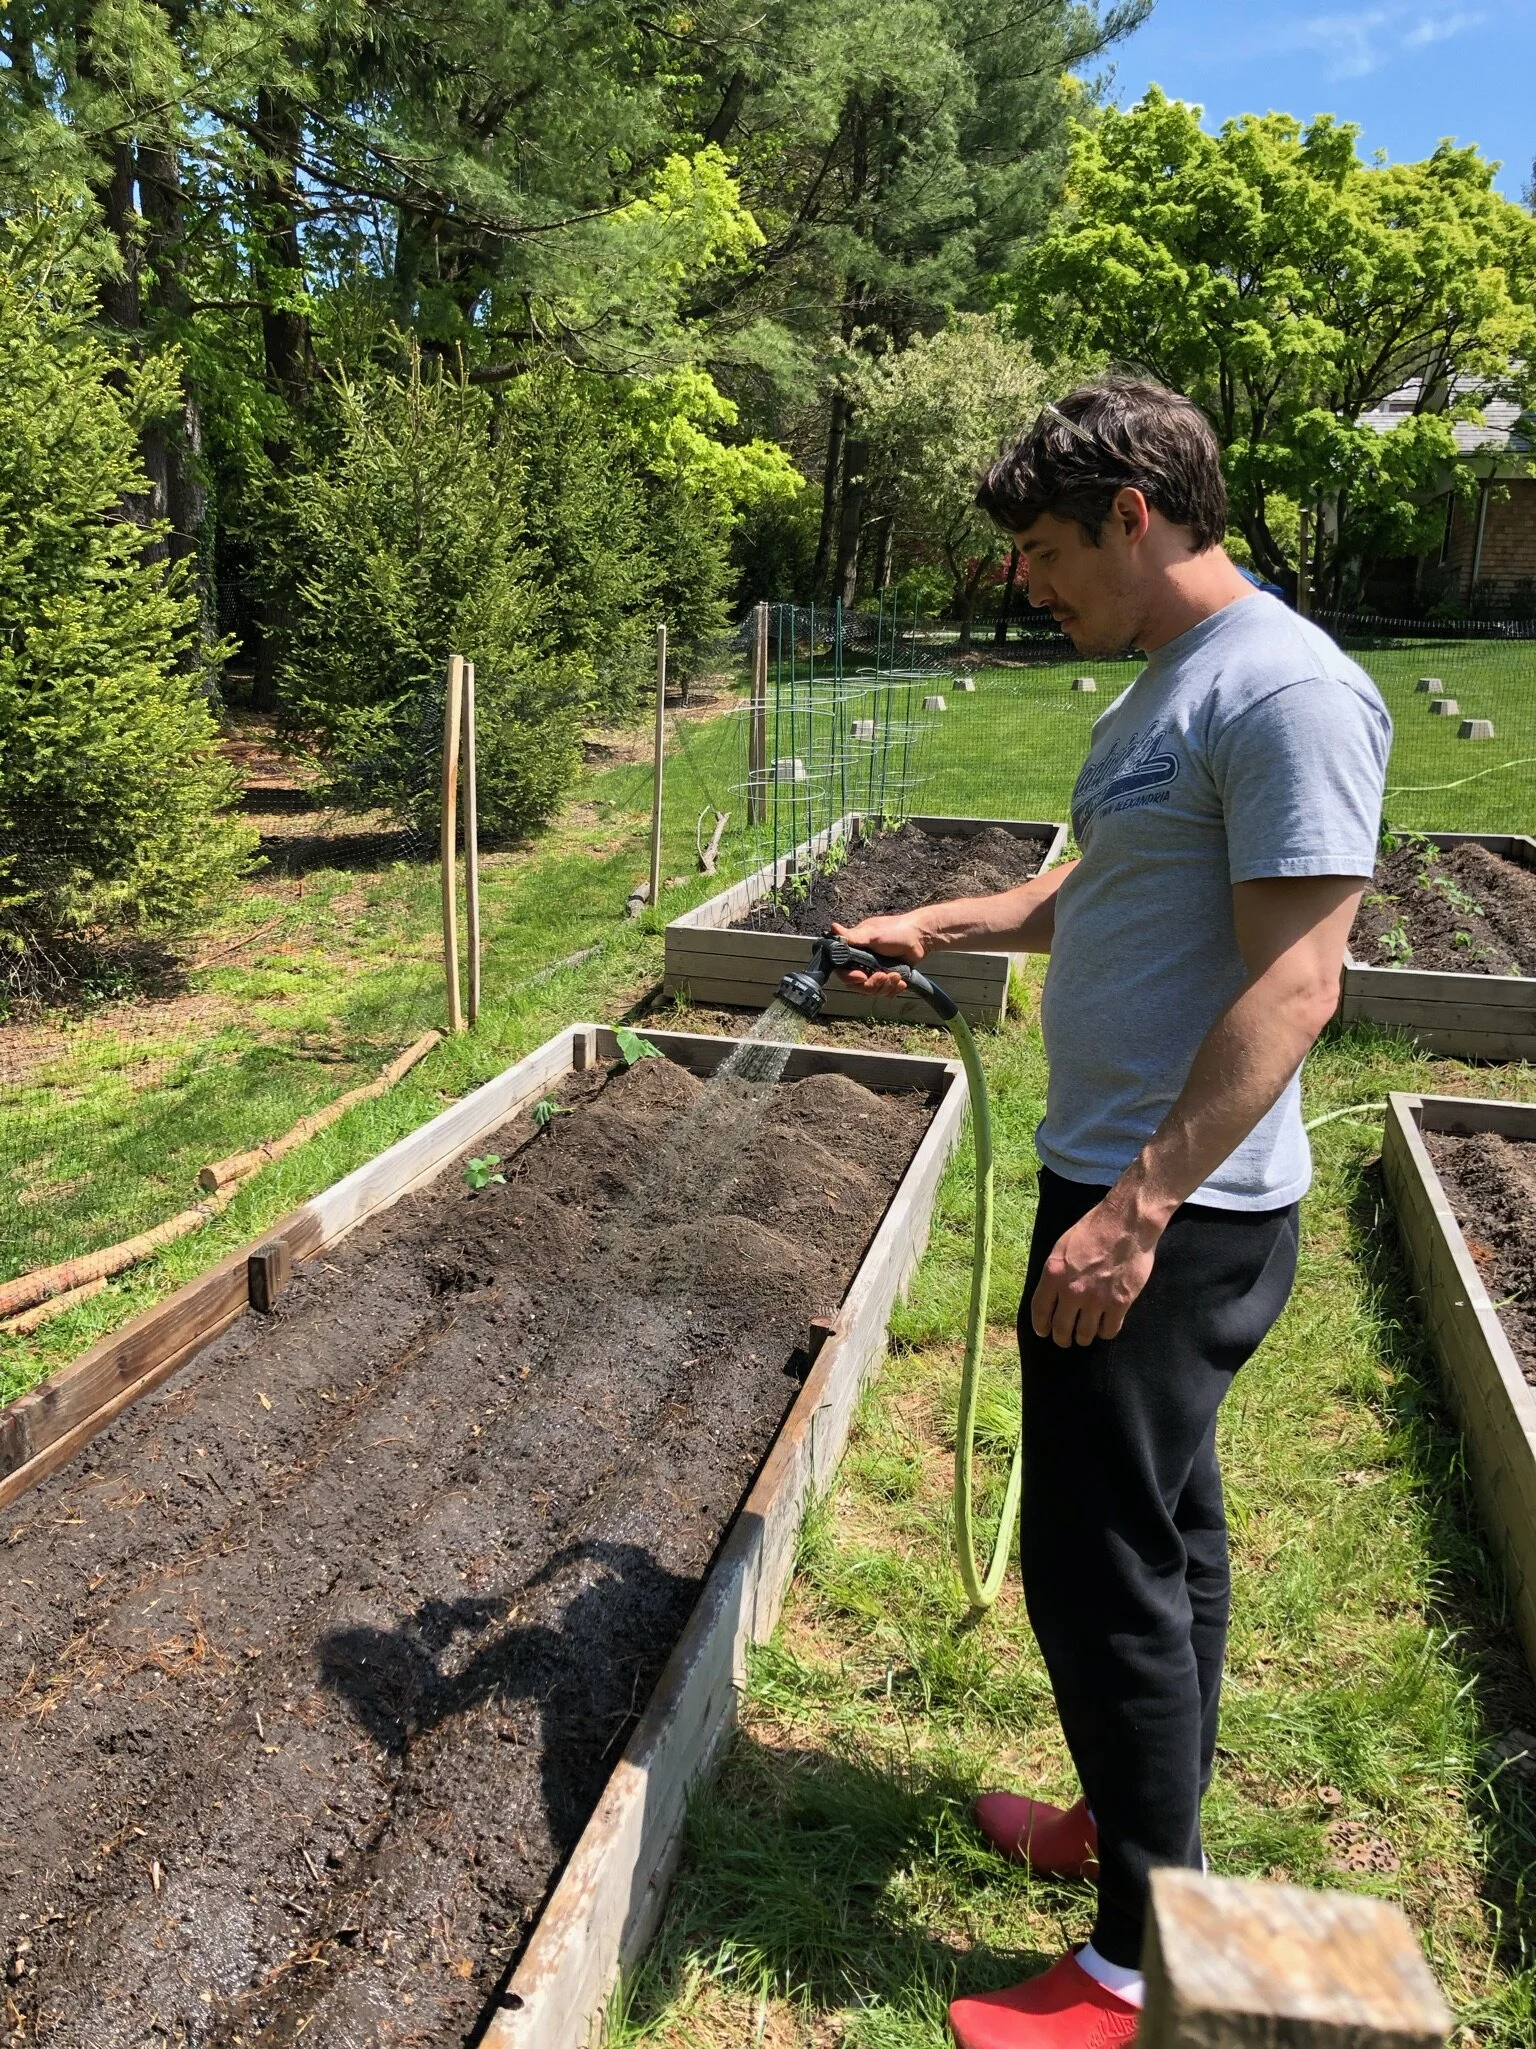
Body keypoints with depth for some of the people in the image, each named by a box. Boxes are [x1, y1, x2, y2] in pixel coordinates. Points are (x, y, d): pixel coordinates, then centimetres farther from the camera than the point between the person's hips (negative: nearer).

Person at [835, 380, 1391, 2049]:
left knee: (1105, 1561, 0)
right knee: (1162, 1528, 20)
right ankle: (1143, 1818, 40)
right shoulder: (1165, 687, 13)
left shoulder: (1287, 691, -18)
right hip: (1117, 1183, 10)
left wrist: (1138, 1208, -25)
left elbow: (1292, 984, -23)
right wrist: (938, 928, 22)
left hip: (1173, 1210, -10)